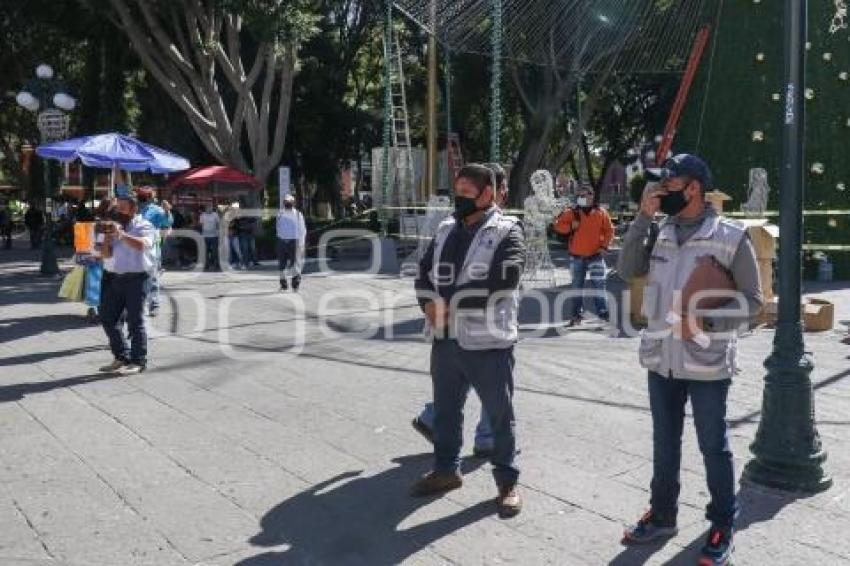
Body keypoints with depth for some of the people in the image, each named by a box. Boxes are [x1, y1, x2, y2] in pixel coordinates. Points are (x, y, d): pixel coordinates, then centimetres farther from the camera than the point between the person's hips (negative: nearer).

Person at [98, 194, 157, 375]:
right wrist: (107, 237, -9)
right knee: (107, 318, 9)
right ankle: (121, 358, 22)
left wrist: (121, 234, -31)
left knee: (135, 321, -3)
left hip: (135, 278, -7)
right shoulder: (114, 226, 15)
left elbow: (142, 244, -24)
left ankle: (138, 361, 6)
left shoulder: (144, 226, -2)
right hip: (113, 278, 7)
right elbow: (107, 255, 7)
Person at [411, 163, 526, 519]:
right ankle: (446, 469, 36)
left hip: (487, 341, -6)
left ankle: (507, 481, 20)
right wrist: (429, 302, -9)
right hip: (445, 338, 7)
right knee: (445, 409, 19)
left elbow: (503, 279, -21)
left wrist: (451, 302, -19)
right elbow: (425, 271, 13)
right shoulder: (446, 229, 12)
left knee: (500, 414, 6)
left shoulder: (506, 231, -8)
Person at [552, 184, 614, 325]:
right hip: (577, 257, 1)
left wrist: (604, 245, -5)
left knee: (599, 284, -5)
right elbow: (557, 225, 1)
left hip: (596, 255, -1)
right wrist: (570, 226, -15)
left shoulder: (601, 212, -1)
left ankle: (603, 312, 2)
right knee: (577, 286, 9)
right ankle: (576, 315, 16)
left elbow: (609, 230, 6)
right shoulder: (572, 212, -1)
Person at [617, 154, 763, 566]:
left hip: (707, 363, -5)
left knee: (714, 447, 9)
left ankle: (722, 527, 26)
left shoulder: (731, 237, -10)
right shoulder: (662, 232, 5)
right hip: (661, 360, 5)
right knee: (664, 443, 18)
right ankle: (662, 514, 35)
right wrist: (643, 217, -10)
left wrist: (706, 321, -21)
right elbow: (628, 271, -4)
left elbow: (752, 299, -7)